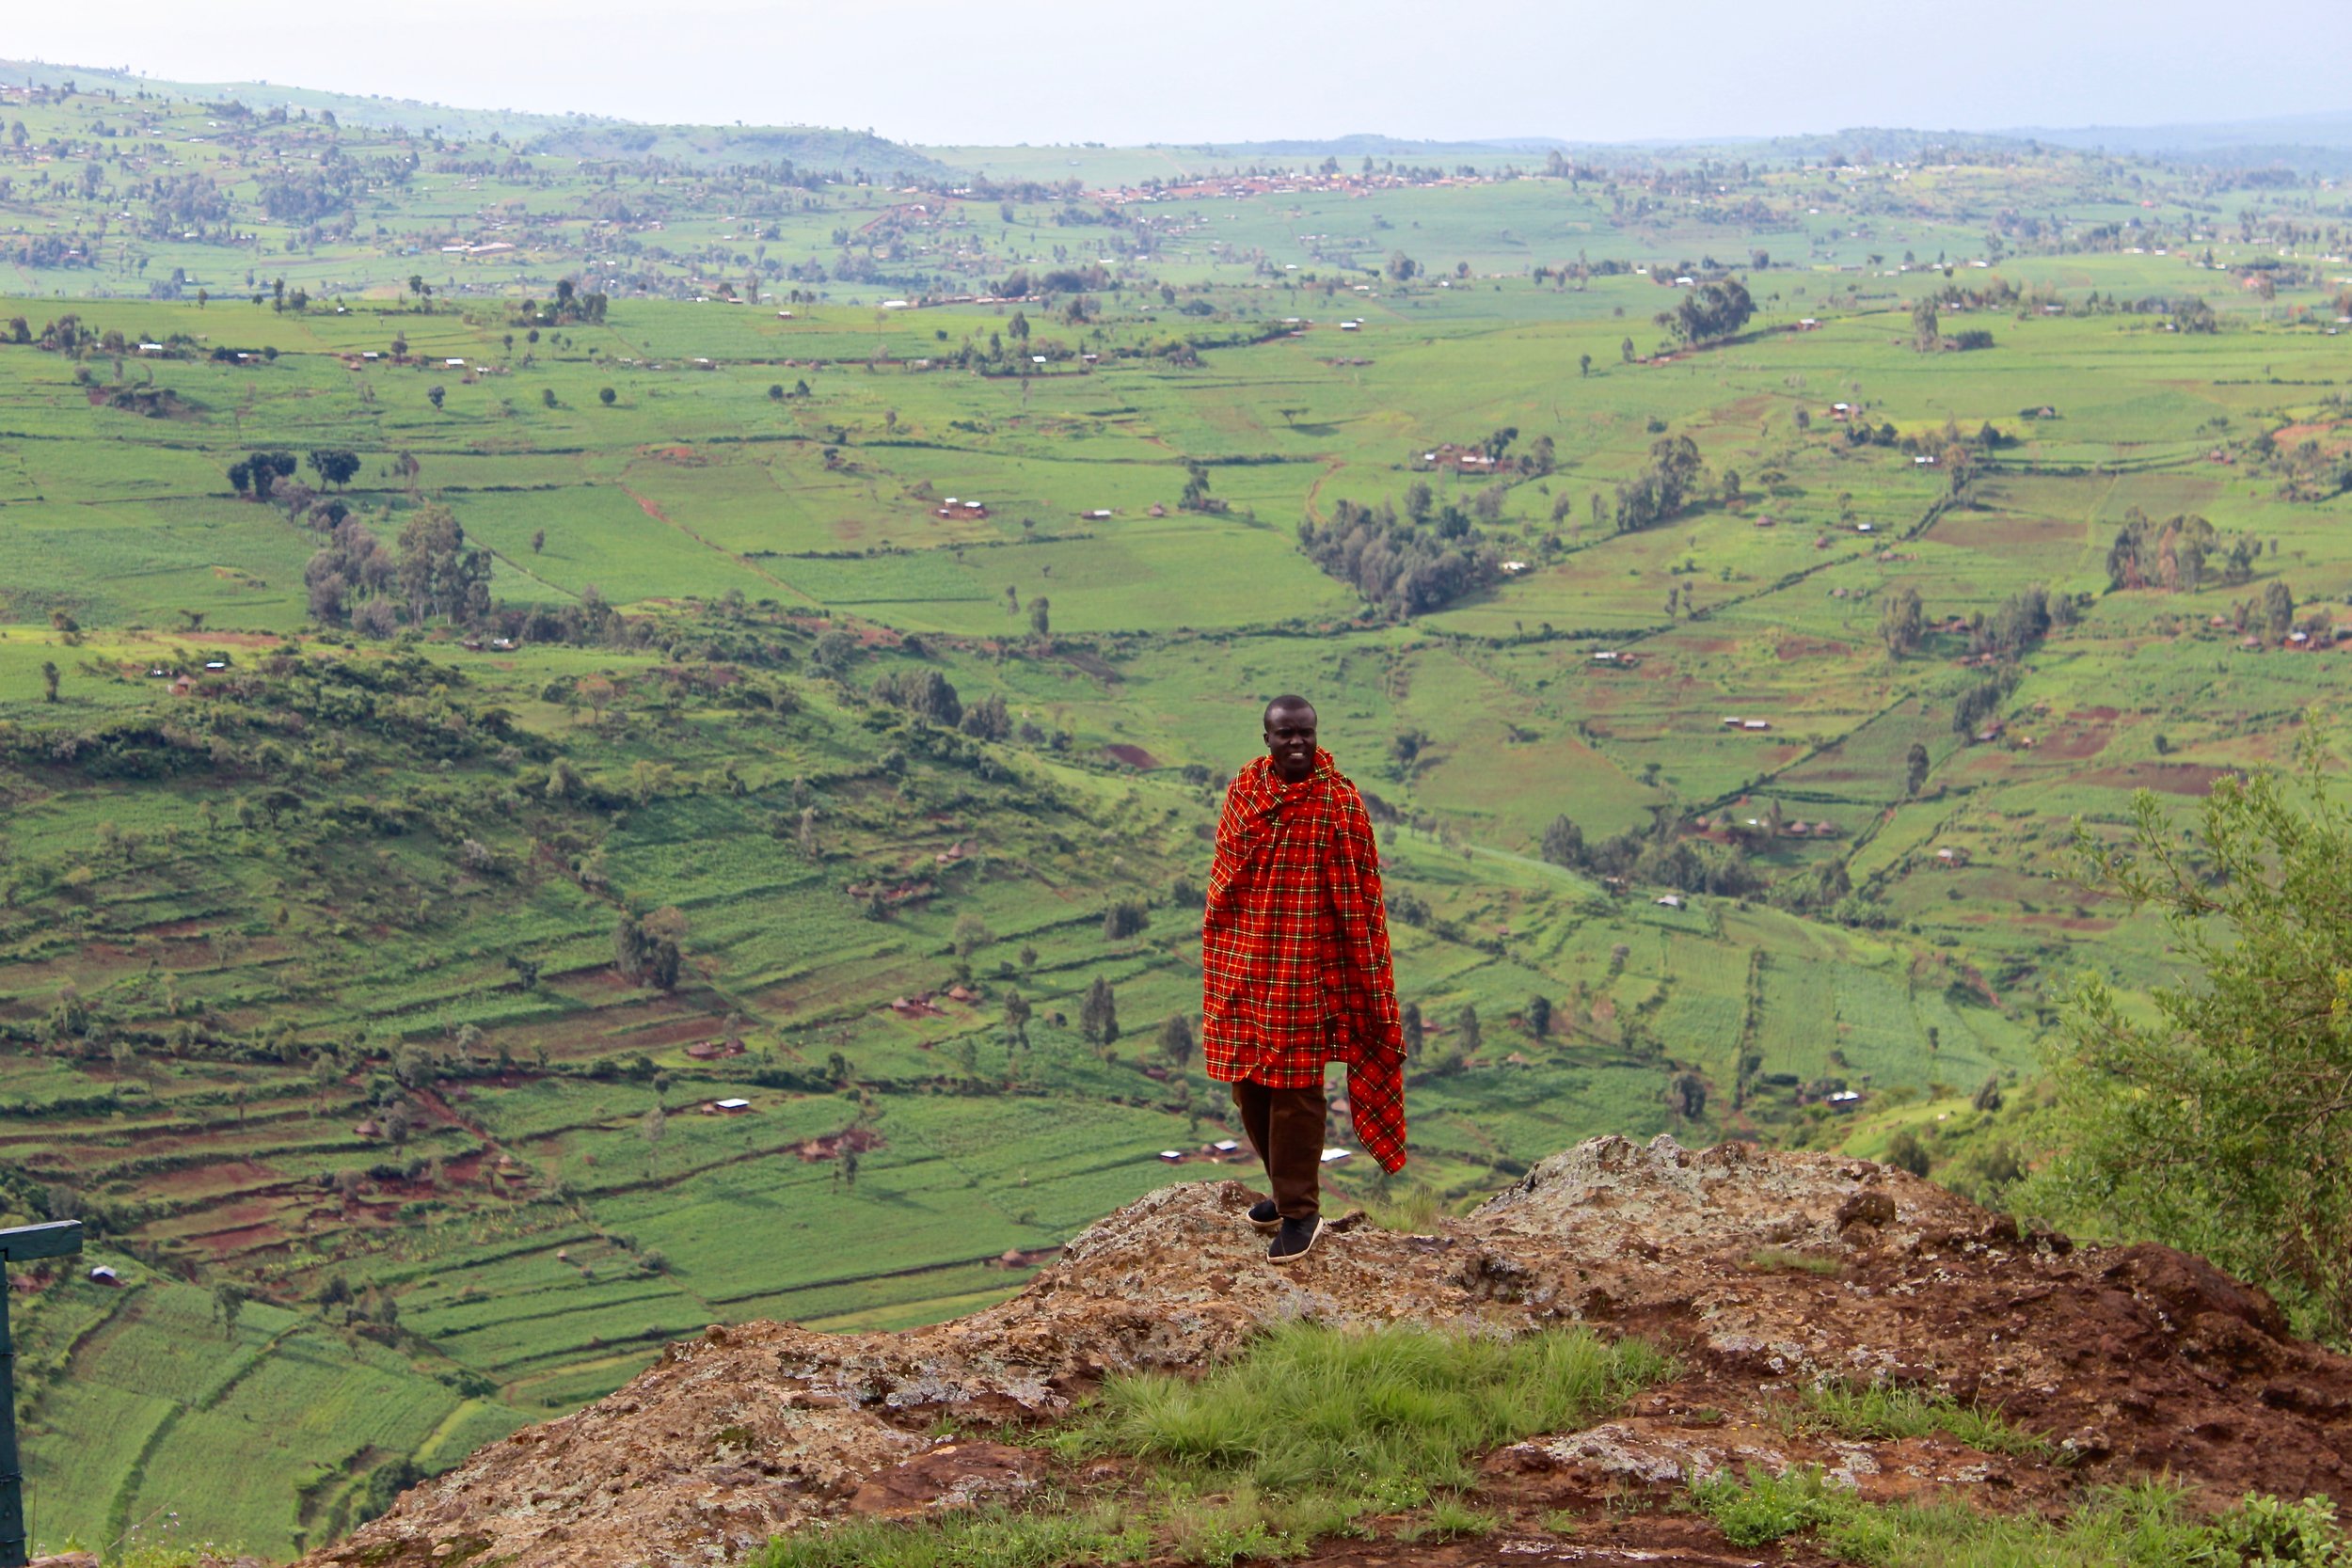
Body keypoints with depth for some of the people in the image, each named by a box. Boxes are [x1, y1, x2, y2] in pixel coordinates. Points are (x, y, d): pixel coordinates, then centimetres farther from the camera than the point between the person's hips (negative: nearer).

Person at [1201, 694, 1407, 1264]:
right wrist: (1217, 955, 14)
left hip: (1305, 969, -5)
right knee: (1248, 1084, 12)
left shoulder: (1340, 803, -9)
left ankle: (1300, 1212, 6)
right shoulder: (1242, 792, 5)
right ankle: (1286, 1186, 30)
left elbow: (1360, 892, -7)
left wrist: (1363, 976, -9)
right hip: (1242, 964, 5)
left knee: (1295, 1089, -3)